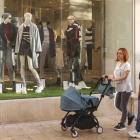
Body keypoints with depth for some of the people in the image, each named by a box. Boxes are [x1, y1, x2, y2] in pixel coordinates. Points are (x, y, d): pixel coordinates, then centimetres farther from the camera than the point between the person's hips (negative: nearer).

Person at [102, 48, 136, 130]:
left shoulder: (127, 65, -11)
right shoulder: (118, 64, 14)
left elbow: (124, 76, -22)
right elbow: (114, 75, 13)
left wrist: (114, 79, -33)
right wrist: (107, 76, -5)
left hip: (126, 89, -8)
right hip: (119, 89, 8)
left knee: (123, 106, -3)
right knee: (117, 105, 12)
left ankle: (122, 124, 6)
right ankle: (130, 116, 30)